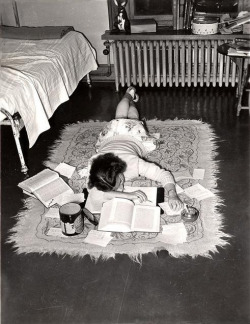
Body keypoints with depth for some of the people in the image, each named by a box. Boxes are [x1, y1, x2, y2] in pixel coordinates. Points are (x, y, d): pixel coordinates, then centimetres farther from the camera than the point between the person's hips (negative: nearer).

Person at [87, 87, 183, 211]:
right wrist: (128, 195, -67)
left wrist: (172, 195, -63)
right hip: (111, 136, 2)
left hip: (133, 135, -1)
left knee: (133, 120, 37)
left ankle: (131, 100, 65)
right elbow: (96, 194, -58)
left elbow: (164, 175, -44)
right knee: (120, 118, 38)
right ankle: (129, 94, 64)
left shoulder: (133, 163, -49)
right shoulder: (94, 164, -48)